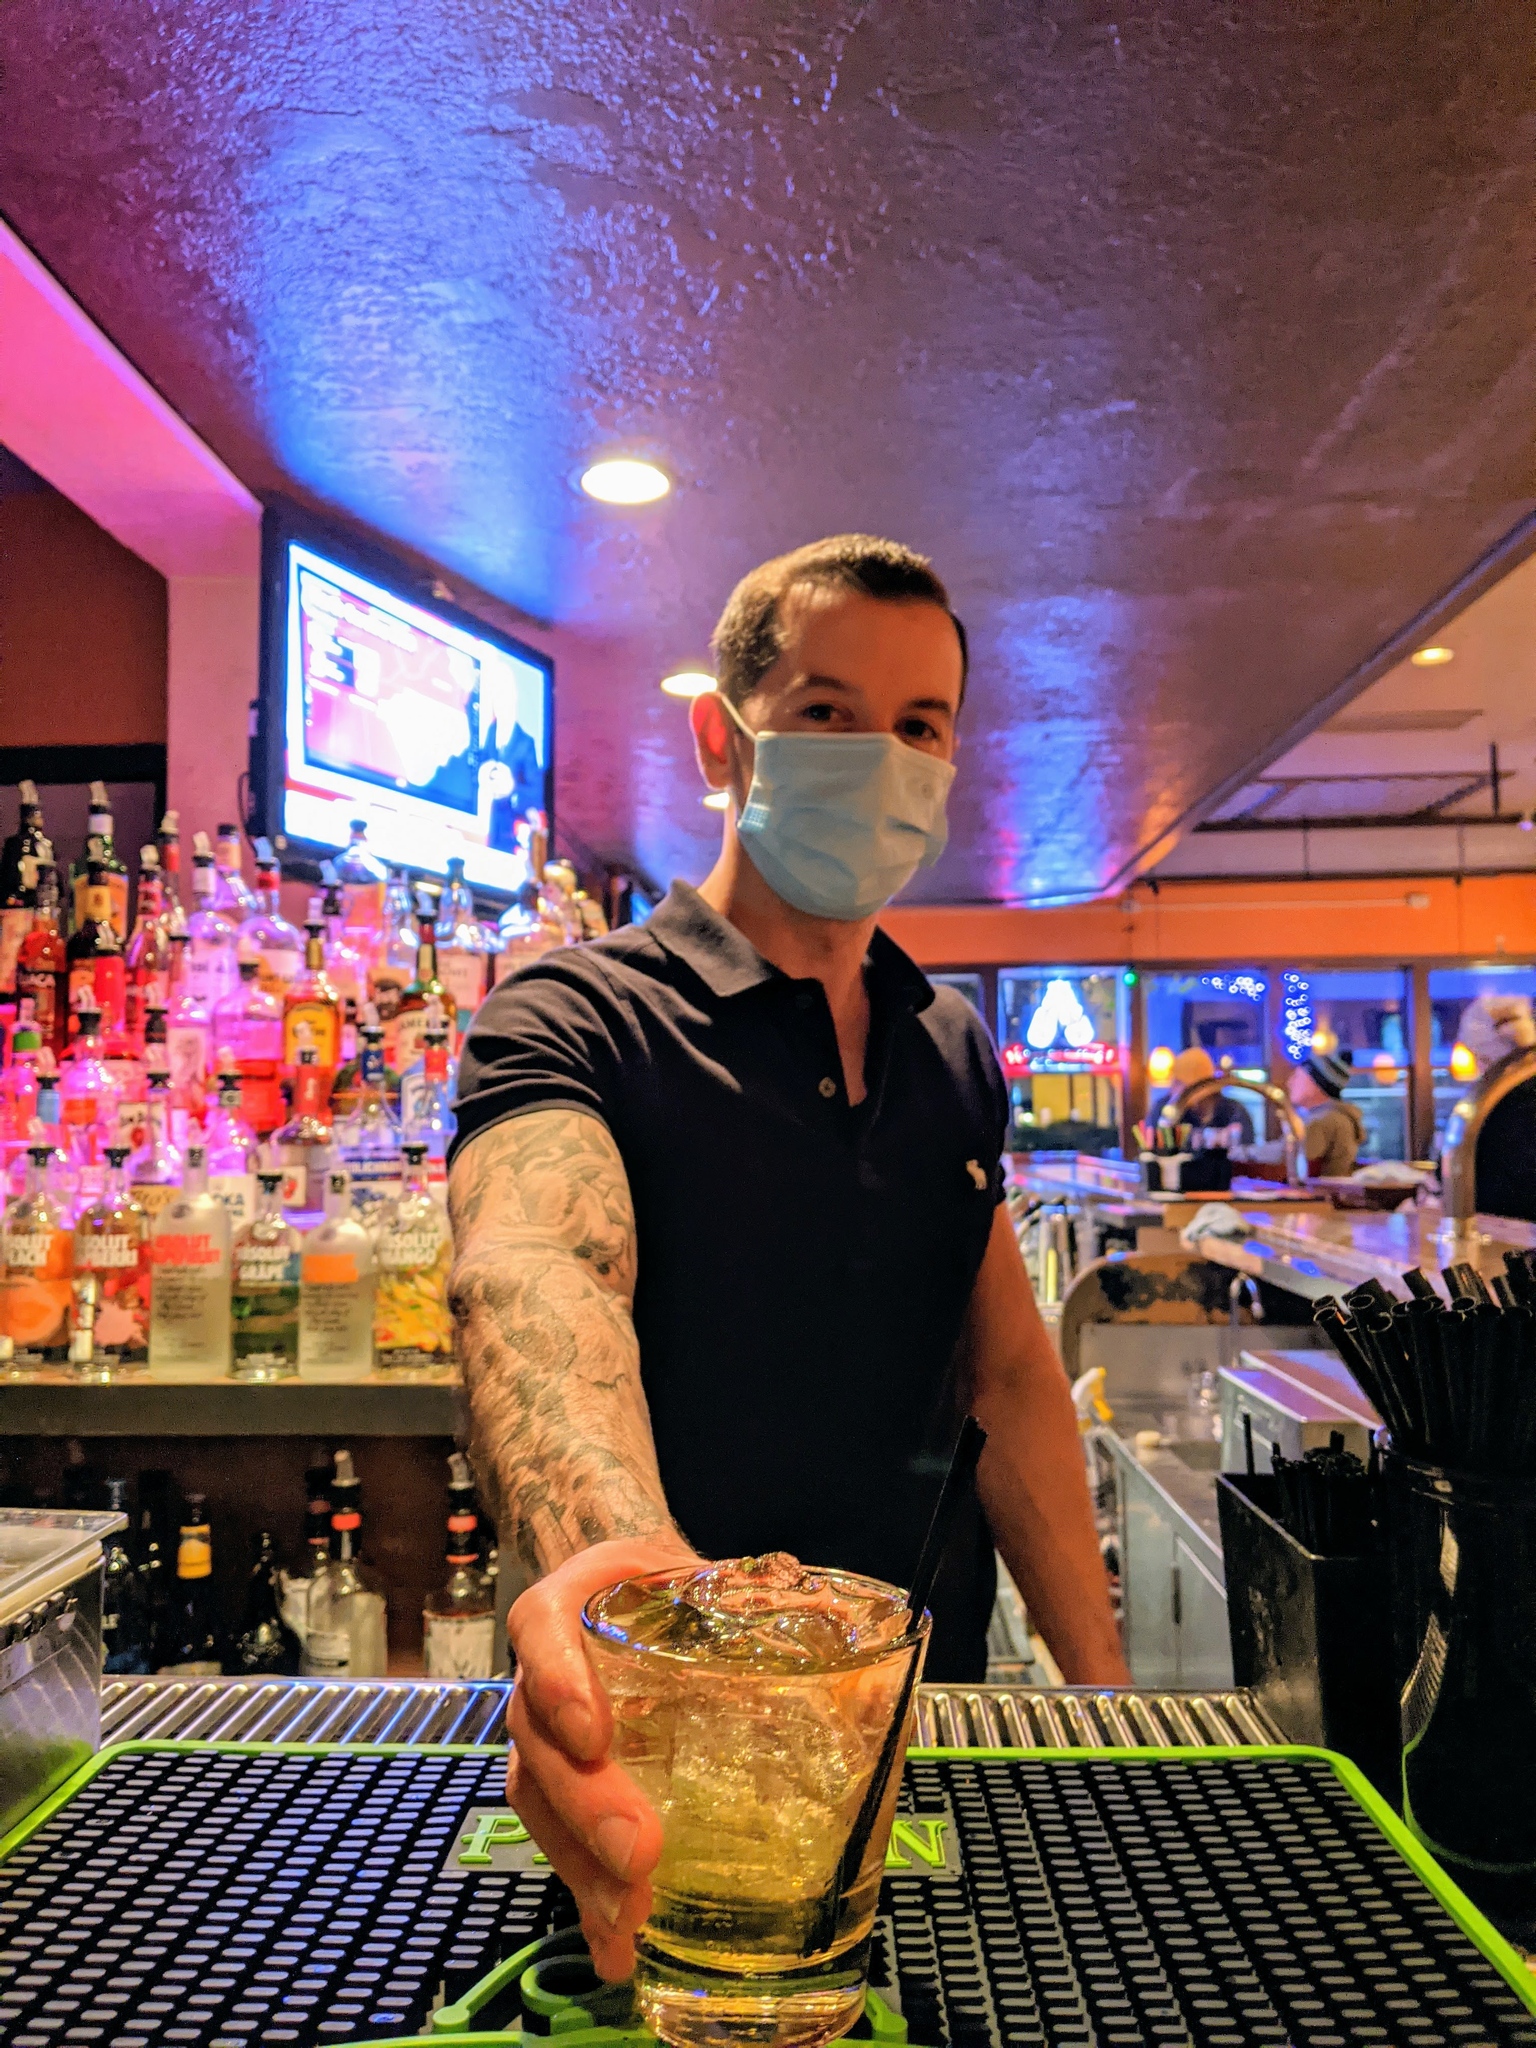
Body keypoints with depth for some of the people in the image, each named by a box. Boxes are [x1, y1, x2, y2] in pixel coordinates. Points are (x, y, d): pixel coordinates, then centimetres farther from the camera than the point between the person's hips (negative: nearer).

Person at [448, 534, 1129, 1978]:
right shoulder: (576, 1017, -16)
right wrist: (606, 1553, -57)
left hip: (931, 1699, 6)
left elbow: (1007, 1371, 6)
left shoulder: (956, 1051, 3)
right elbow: (534, 1267, -37)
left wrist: (1102, 1685, 1)